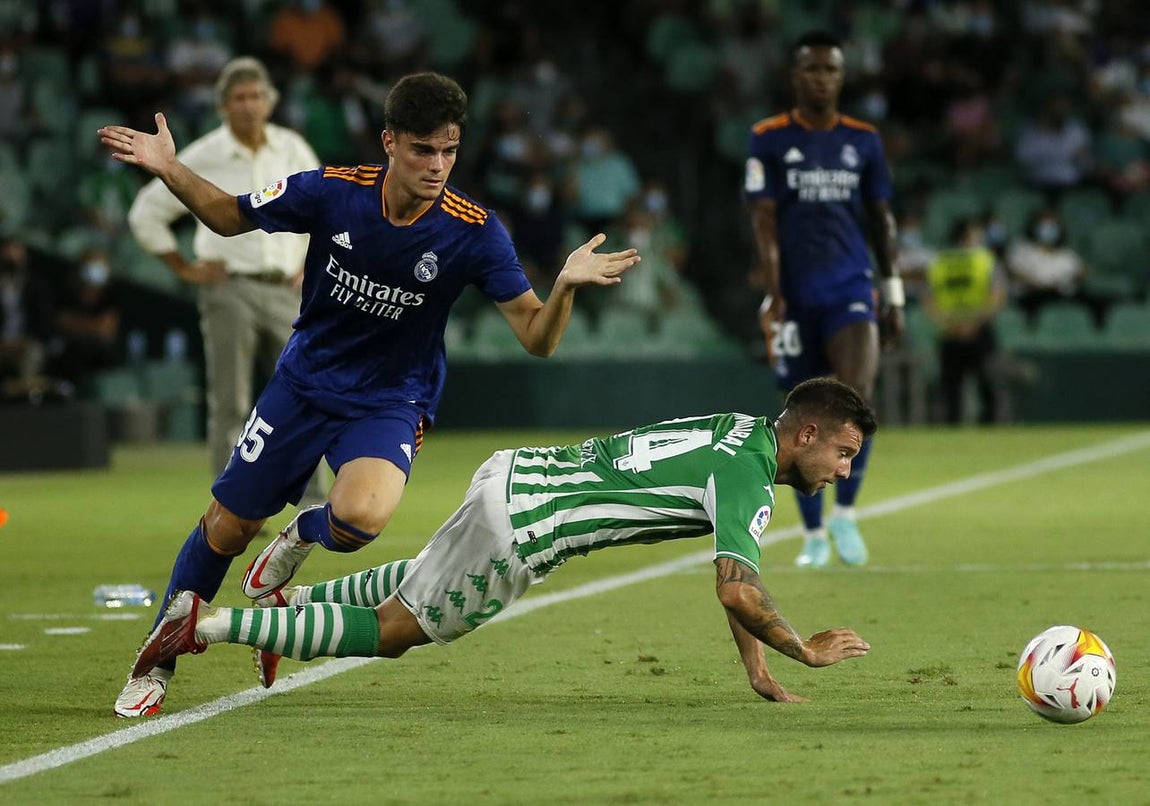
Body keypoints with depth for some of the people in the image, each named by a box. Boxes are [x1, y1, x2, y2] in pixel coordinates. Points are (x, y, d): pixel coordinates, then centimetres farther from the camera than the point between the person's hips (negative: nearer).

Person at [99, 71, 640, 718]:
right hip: (304, 385, 2)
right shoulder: (333, 192, -14)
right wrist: (170, 170, -12)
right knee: (227, 528, 4)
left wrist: (567, 285, -36)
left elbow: (536, 338, -17)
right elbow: (230, 217, 3)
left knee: (361, 517, -32)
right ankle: (156, 665, 27)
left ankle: (304, 536, 6)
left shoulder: (474, 232, -18)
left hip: (391, 404, -2)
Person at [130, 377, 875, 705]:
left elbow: (733, 568, 21)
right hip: (518, 525, -9)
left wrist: (758, 669, 16)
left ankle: (295, 599, 35)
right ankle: (203, 623, -2)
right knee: (394, 631, 0)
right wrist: (805, 650, -12)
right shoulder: (749, 478, -18)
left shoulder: (745, 434, 12)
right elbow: (737, 593, -28)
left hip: (518, 479, 9)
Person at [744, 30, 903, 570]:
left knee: (857, 397, -19)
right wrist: (773, 293, -15)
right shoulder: (770, 140, 1)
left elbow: (881, 220, 14)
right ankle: (814, 535, 17)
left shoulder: (863, 140, 9)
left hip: (851, 287, 1)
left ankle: (844, 513, -2)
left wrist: (894, 296, 12)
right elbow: (764, 220, -5)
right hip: (796, 295, -1)